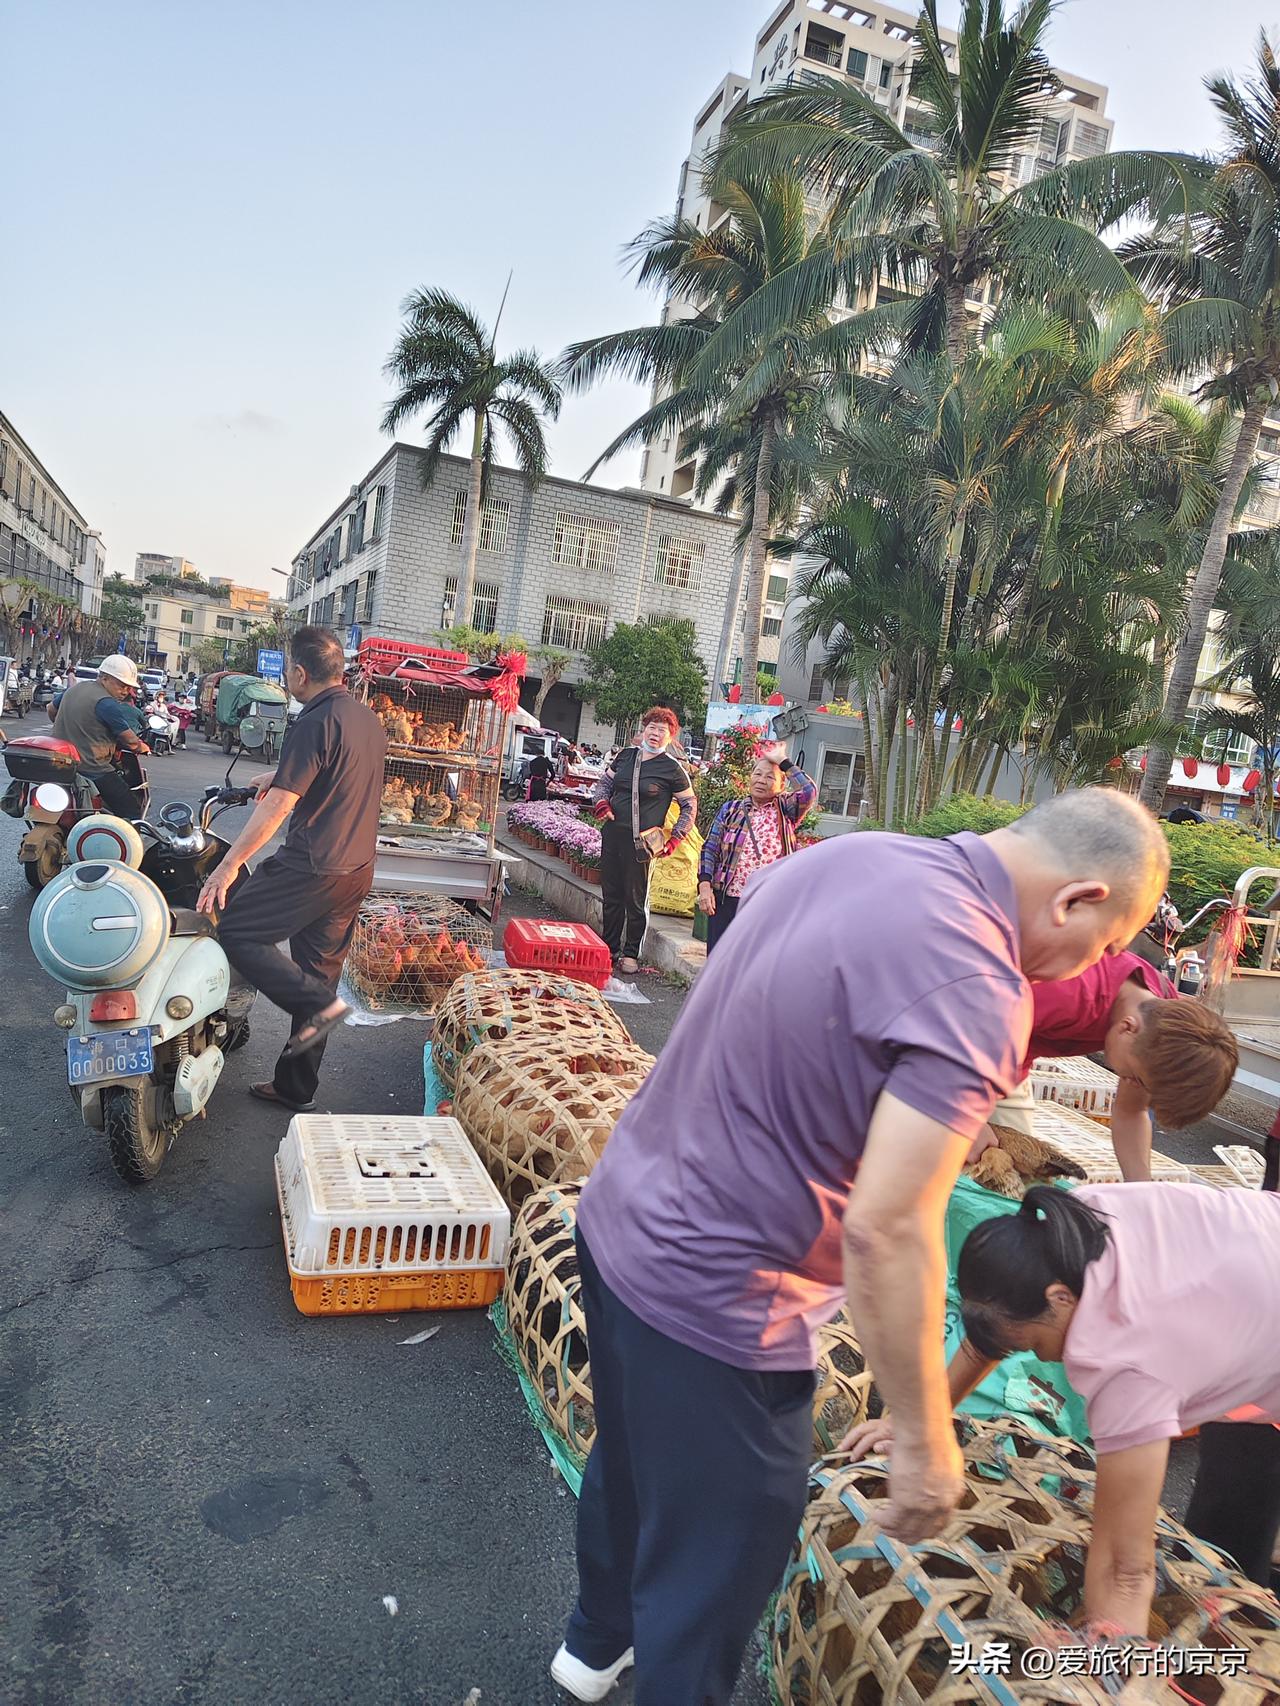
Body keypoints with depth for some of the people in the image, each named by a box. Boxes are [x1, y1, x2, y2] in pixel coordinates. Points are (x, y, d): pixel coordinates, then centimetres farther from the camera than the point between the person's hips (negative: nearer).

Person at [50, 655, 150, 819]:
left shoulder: (75, 688, 12)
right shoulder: (106, 704, -16)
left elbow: (51, 709, 28)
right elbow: (130, 740, -12)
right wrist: (141, 747, 10)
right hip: (92, 770, -9)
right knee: (130, 810, -10)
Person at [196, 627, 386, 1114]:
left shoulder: (316, 723, -15)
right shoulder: (367, 719, 12)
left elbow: (278, 804, -22)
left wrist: (229, 865, -20)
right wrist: (279, 775, 38)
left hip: (312, 868, -9)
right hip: (357, 870, 9)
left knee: (235, 931, 0)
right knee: (316, 972, 14)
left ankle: (319, 1003, -8)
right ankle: (295, 1088, 23)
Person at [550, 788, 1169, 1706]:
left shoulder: (847, 852, 0)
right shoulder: (977, 988, -25)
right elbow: (886, 1229, -28)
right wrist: (926, 1441, -13)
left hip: (617, 1219, 9)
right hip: (710, 1297, -9)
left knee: (628, 1462, 33)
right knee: (708, 1585, 16)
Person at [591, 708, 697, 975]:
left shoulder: (673, 769, -4)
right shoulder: (626, 755, 10)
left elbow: (690, 806, 2)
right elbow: (604, 783, 21)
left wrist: (675, 839, -6)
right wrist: (601, 802, 0)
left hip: (641, 842, -5)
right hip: (612, 834, 5)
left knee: (636, 899, 1)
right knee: (610, 895, 12)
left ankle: (630, 953, 14)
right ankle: (609, 948, 24)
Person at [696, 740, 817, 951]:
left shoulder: (784, 810, 9)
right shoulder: (731, 809, 11)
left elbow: (809, 791, -10)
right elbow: (710, 849, 8)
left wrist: (782, 760, -2)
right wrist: (704, 885, -5)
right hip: (726, 900, 1)